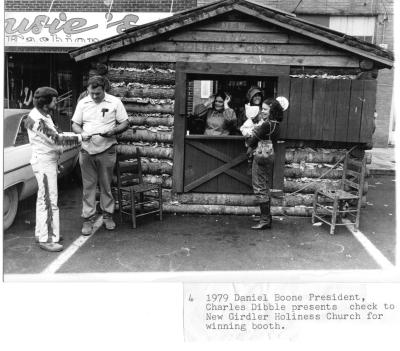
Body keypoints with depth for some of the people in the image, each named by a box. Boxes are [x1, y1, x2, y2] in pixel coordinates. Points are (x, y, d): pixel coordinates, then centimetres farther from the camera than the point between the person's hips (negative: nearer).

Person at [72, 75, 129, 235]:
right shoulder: (82, 103, 6)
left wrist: (113, 131, -17)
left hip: (107, 150, -2)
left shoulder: (115, 102, 0)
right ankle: (88, 219, 11)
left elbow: (125, 123, 2)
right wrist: (82, 133, -11)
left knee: (106, 185, 8)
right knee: (88, 186, 4)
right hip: (87, 150, 2)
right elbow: (75, 124, 11)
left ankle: (107, 215, 23)